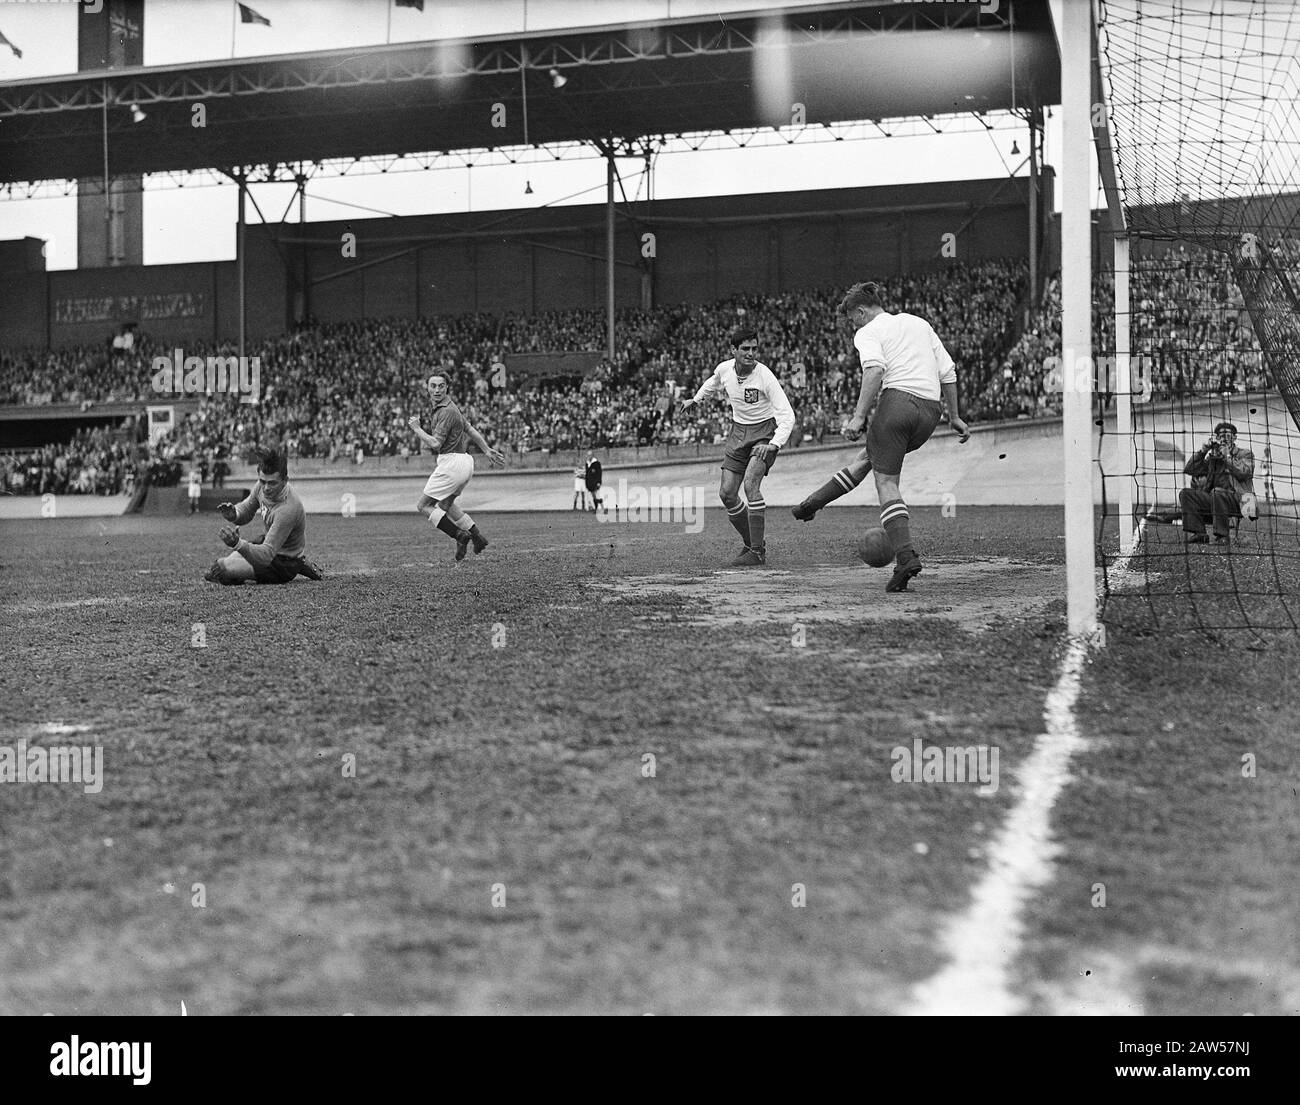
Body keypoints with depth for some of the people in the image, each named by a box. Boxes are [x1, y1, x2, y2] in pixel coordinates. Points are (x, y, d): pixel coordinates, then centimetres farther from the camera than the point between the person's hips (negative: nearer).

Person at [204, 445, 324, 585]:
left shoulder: (287, 509, -38)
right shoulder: (262, 486, -14)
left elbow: (266, 555, -40)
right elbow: (245, 511, 4)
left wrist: (237, 544, -57)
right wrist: (233, 515, -21)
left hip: (285, 563, -8)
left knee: (219, 567, -18)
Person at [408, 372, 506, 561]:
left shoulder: (447, 411, -17)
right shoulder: (445, 407, 14)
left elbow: (435, 443, -23)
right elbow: (469, 429, 21)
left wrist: (417, 428, -9)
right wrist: (487, 450, 27)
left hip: (451, 463, -10)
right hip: (463, 462, 10)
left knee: (423, 505, -3)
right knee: (445, 504, 28)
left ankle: (460, 536, -10)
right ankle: (477, 537, 24)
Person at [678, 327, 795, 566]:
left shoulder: (764, 376, -23)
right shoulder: (724, 369, -7)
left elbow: (787, 416, -25)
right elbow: (713, 384, 21)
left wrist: (773, 445, -37)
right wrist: (694, 400, 33)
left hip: (765, 431, -6)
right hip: (739, 431, 6)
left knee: (751, 484, -26)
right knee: (727, 493, 1)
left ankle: (758, 552, -19)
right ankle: (752, 543, 20)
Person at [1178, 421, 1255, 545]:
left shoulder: (1245, 454, 13)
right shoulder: (1212, 457, 23)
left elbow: (1243, 473, -8)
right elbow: (1188, 470, 15)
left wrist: (1227, 456, -4)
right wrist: (1203, 450, 7)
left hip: (1238, 499, -5)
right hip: (1213, 498, 5)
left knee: (1217, 492, -36)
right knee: (1185, 493, -15)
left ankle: (1222, 536, -29)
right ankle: (1199, 534, -19)